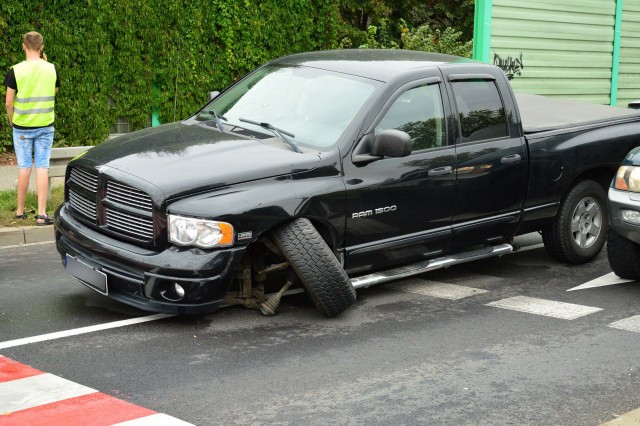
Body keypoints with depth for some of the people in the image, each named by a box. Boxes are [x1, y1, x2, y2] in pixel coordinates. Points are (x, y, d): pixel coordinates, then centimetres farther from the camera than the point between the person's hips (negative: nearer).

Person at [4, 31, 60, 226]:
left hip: (22, 127, -1)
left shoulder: (16, 71, -11)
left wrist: (12, 120, 11)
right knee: (42, 167, 2)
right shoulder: (51, 69, -4)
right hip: (45, 126, 1)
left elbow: (9, 102, -7)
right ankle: (42, 214, -3)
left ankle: (20, 211, 19)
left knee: (24, 167, 9)